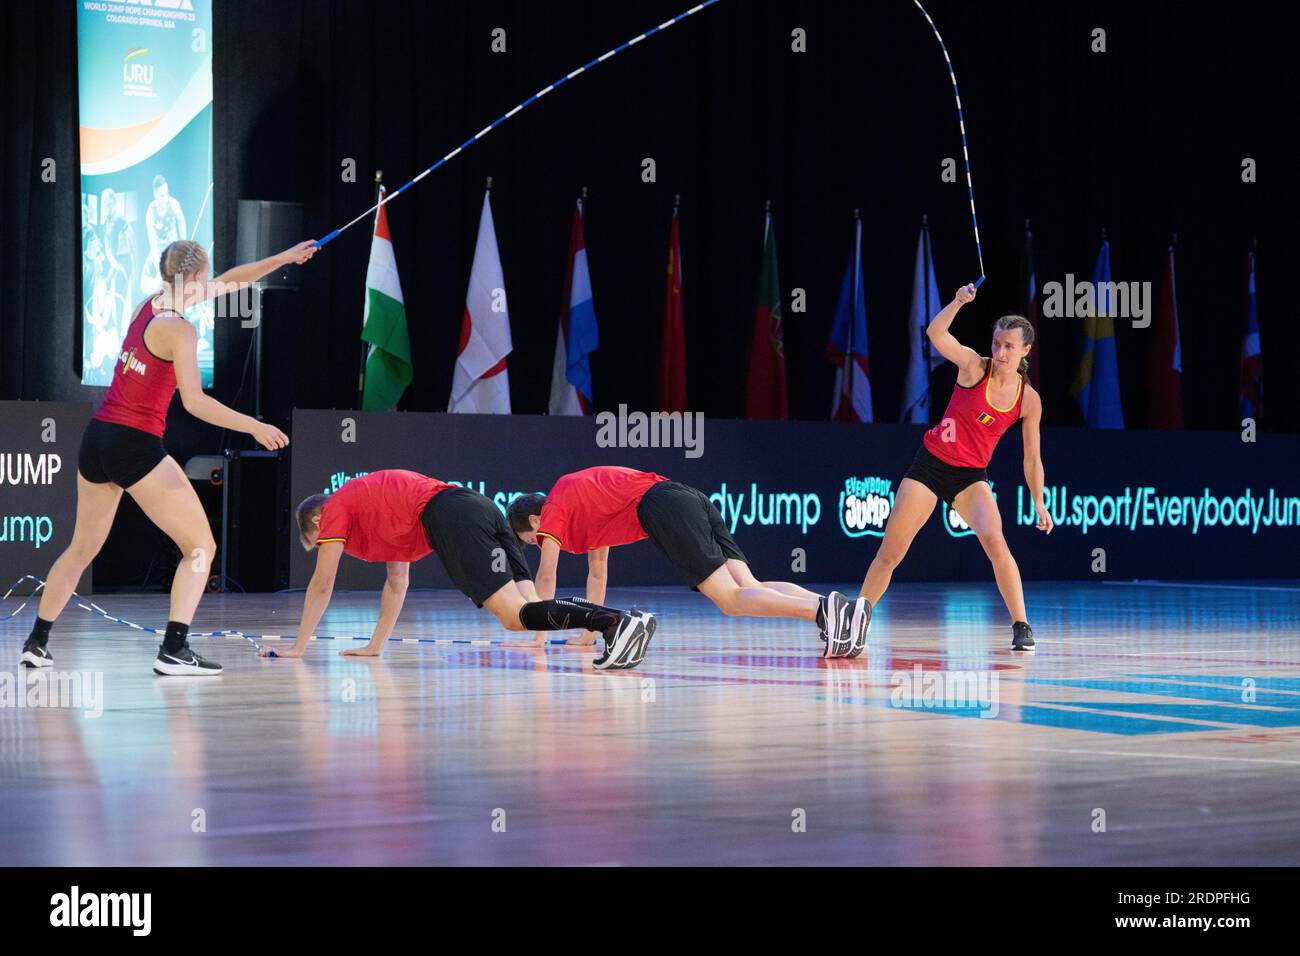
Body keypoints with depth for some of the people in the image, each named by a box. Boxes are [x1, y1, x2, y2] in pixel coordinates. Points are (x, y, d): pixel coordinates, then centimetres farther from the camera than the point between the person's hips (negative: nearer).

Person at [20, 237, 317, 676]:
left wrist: (283, 258, 26)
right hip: (136, 446, -8)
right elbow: (194, 402, -18)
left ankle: (37, 642, 25)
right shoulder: (178, 329, -12)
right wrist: (254, 426, -16)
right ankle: (174, 651, -11)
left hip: (97, 439, 8)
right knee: (200, 546, 0)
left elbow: (228, 282, 22)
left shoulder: (150, 305, 11)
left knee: (83, 546, 22)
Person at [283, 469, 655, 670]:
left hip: (450, 517, -8)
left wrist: (298, 647, 25)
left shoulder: (335, 508, 19)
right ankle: (628, 620, -23)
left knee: (516, 616, -18)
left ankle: (615, 623, -38)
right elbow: (397, 583, 44)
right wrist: (374, 646, 44)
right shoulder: (372, 502, 41)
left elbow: (321, 585, 18)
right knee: (529, 609, -3)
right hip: (481, 506, 8)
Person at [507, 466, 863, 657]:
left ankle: (821, 610, -39)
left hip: (663, 506, -8)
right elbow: (597, 574, 42)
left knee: (730, 598, -18)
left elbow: (546, 577, 9)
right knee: (748, 586, -5)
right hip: (693, 498, 8)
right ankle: (832, 605, -26)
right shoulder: (580, 502, 38)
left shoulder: (553, 509, 14)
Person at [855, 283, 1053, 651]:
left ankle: (1021, 627, -17)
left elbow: (1032, 458, 6)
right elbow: (935, 333, -20)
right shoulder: (974, 367, -8)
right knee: (890, 552, 0)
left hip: (971, 478, 1)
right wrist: (958, 301, -34)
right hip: (930, 465, -1)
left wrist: (1039, 503, -2)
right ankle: (857, 617, 18)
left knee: (995, 541, -25)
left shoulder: (1029, 400, -2)